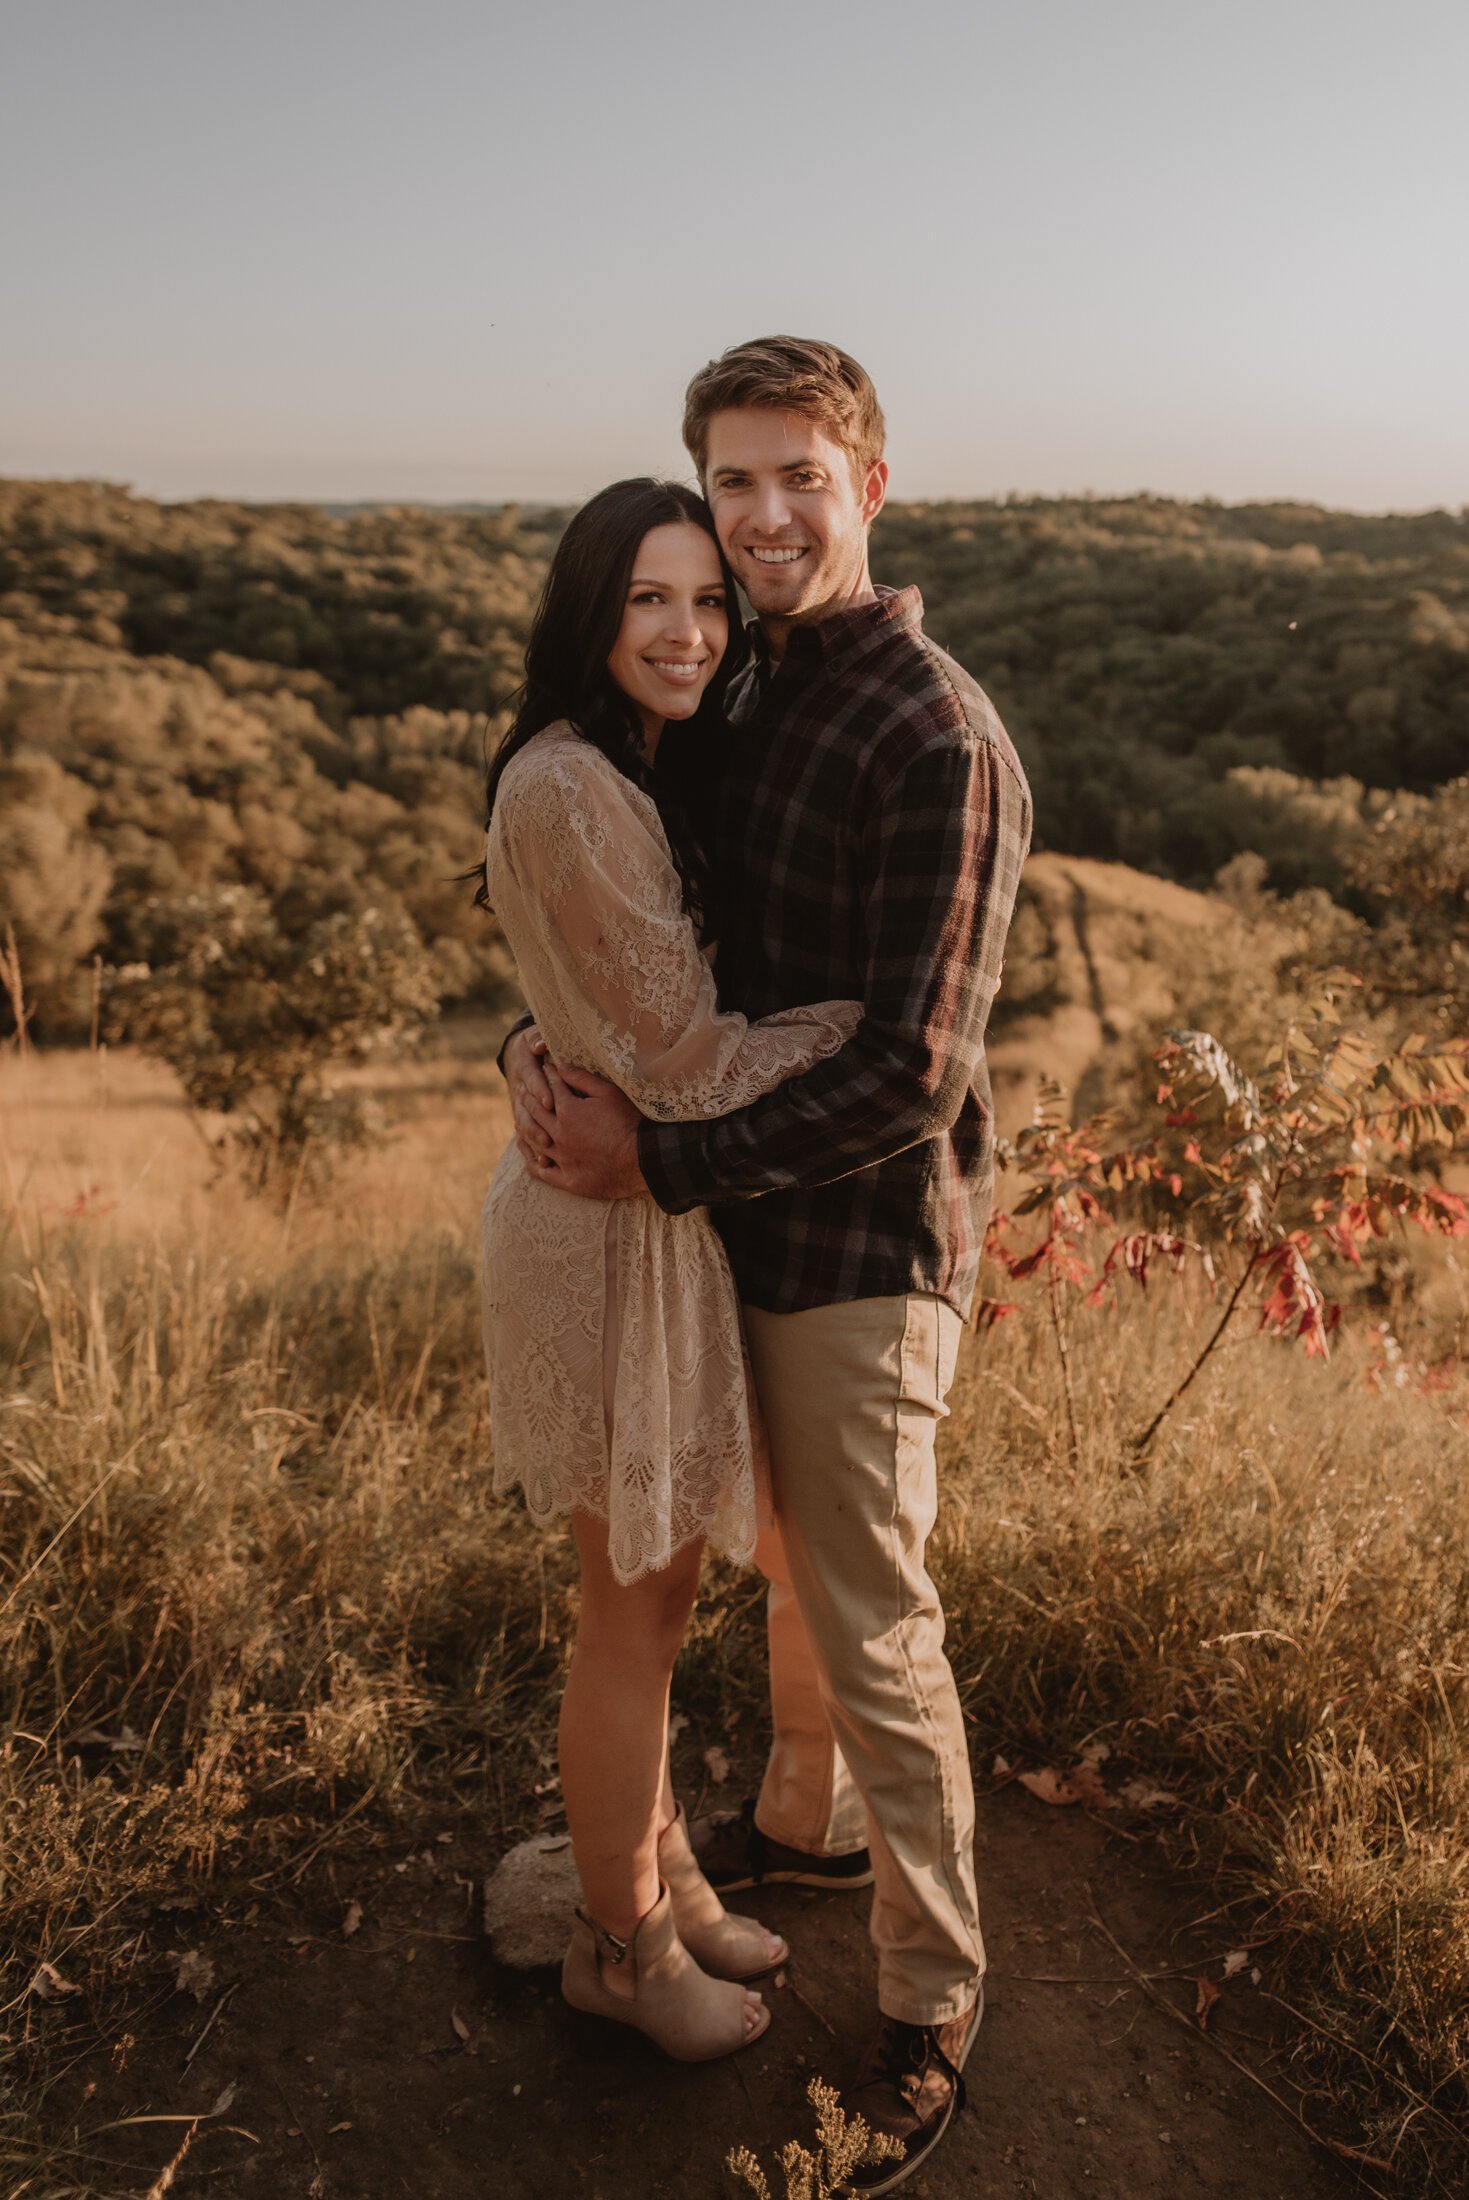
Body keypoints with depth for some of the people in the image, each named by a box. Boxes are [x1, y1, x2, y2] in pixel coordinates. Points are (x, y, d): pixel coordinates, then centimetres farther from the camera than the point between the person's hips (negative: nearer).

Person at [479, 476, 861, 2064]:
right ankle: (621, 1943, 30)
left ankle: (659, 1872, 42)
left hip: (667, 1209, 9)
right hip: (610, 1226, -9)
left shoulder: (641, 775, 10)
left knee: (659, 1587, 22)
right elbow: (683, 1065, -23)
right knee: (634, 1604, 8)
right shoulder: (566, 791, -21)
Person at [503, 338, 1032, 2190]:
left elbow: (909, 1075, -24)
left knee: (875, 1631, 4)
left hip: (866, 1251, -8)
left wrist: (658, 1159, -22)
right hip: (759, 1225, 8)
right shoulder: (755, 698, 8)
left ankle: (930, 1996, 25)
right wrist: (544, 1047, -7)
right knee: (790, 1565, 25)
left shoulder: (936, 739, -20)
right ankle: (808, 1823, 49)